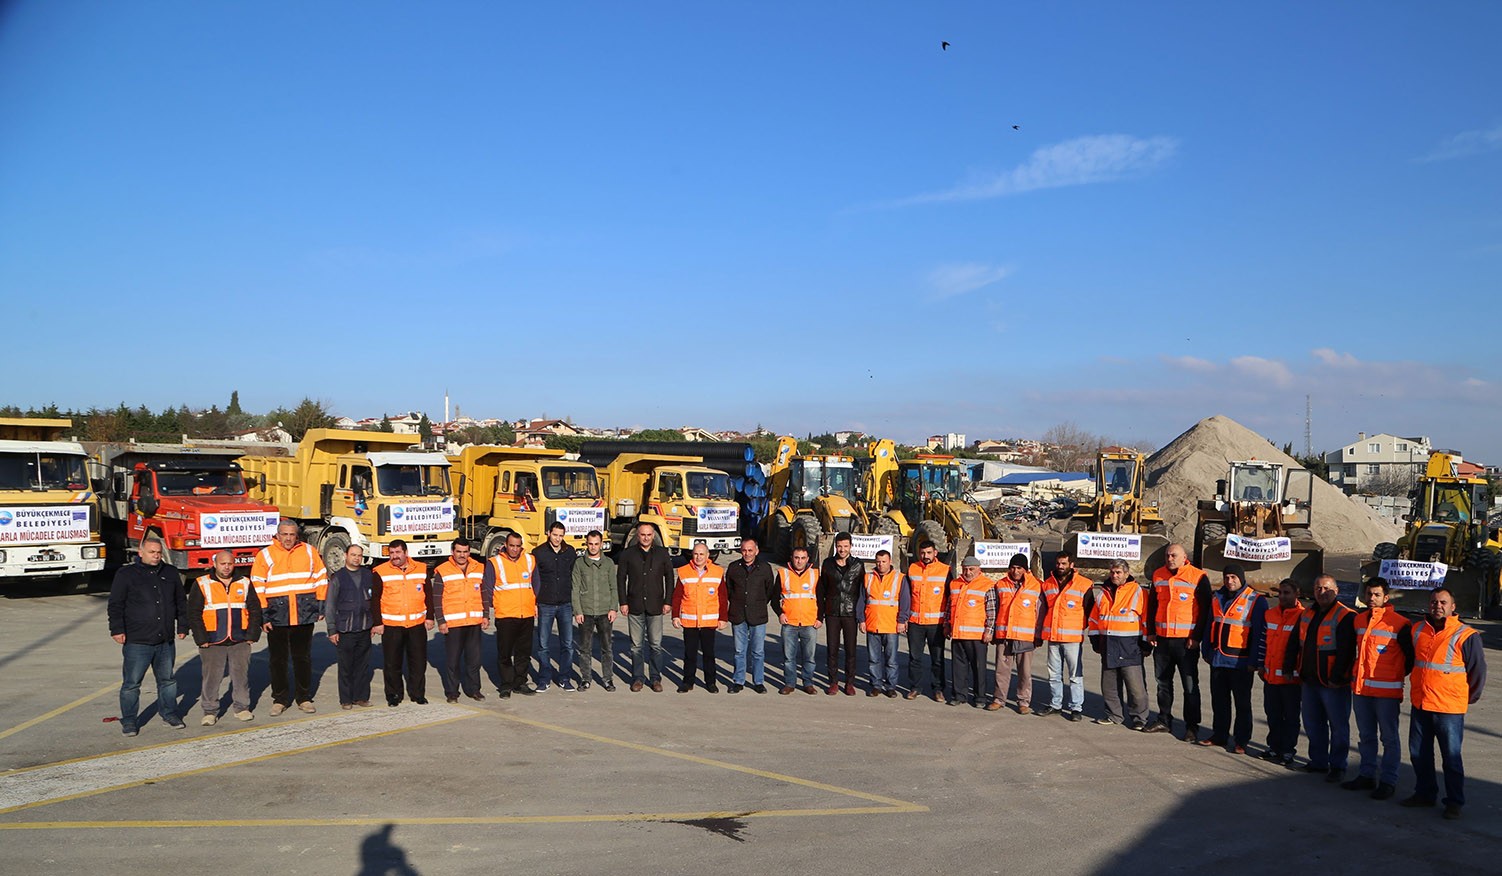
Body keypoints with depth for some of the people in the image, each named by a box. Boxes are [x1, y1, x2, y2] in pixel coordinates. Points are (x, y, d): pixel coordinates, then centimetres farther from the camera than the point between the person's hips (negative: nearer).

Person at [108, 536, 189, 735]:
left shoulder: (170, 573, 11)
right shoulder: (126, 574, -2)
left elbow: (181, 601, 18)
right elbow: (115, 605, -3)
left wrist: (182, 626, 15)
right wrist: (117, 629, -11)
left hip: (166, 640, 4)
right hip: (136, 641, -4)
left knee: (167, 679, 13)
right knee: (132, 682, 0)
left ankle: (169, 714, 25)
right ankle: (129, 721, 11)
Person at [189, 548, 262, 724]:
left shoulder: (244, 583, 8)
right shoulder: (201, 584, 0)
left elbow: (255, 610, 10)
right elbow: (193, 614, -1)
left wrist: (251, 635, 2)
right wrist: (201, 639, -7)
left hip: (240, 642, 2)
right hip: (212, 643, -2)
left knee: (241, 675, 6)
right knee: (211, 677, 1)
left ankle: (242, 707, 19)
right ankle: (210, 711, 12)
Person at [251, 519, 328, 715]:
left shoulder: (309, 552, 6)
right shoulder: (265, 555, 1)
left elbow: (321, 578, 10)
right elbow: (257, 587, 0)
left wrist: (321, 606, 5)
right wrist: (262, 615, -5)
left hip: (305, 616, 1)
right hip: (276, 617, -1)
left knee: (303, 658, 9)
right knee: (278, 659, 7)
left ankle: (305, 698, 19)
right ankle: (279, 699, 19)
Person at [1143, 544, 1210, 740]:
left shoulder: (1199, 577, -6)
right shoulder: (1158, 576, 10)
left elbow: (1205, 609, -7)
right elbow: (1152, 605, 17)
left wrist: (1197, 637, -11)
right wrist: (1150, 632, 10)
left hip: (1186, 641, -5)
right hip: (1162, 639, 6)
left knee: (1190, 686, -2)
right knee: (1163, 682, 13)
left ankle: (1192, 727, 5)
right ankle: (1164, 721, 24)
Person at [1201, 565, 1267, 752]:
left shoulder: (1256, 601, -8)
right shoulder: (1217, 598, 11)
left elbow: (1260, 634, -10)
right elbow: (1209, 625, 18)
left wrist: (1255, 661, -13)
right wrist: (1207, 651, 15)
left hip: (1240, 662, -6)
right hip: (1217, 659, 6)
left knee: (1242, 703, 5)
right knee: (1218, 701, 13)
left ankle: (1241, 741, 12)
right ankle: (1219, 735, 24)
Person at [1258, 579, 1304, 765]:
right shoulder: (1269, 614, 9)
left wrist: (1291, 669, -14)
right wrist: (1262, 665, 10)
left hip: (1291, 676, -5)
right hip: (1270, 675, 6)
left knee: (1291, 716, 5)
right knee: (1272, 714, 14)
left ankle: (1288, 751, 13)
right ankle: (1274, 747, 25)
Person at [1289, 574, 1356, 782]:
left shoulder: (1345, 617, -11)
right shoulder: (1306, 615, 12)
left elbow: (1346, 651, -17)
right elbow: (1295, 644, 18)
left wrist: (1337, 677, -19)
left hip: (1333, 683, -7)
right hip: (1310, 680, 7)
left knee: (1338, 725, 2)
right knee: (1312, 723, 13)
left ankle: (1337, 766, 11)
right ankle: (1318, 761, 25)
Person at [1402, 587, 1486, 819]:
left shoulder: (1465, 635, -10)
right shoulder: (1417, 630, 6)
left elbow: (1478, 670, -2)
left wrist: (1468, 699, 5)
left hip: (1449, 708, -5)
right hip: (1419, 705, 5)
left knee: (1451, 758, 2)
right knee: (1418, 754, 13)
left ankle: (1454, 802, 14)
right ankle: (1425, 793, 28)